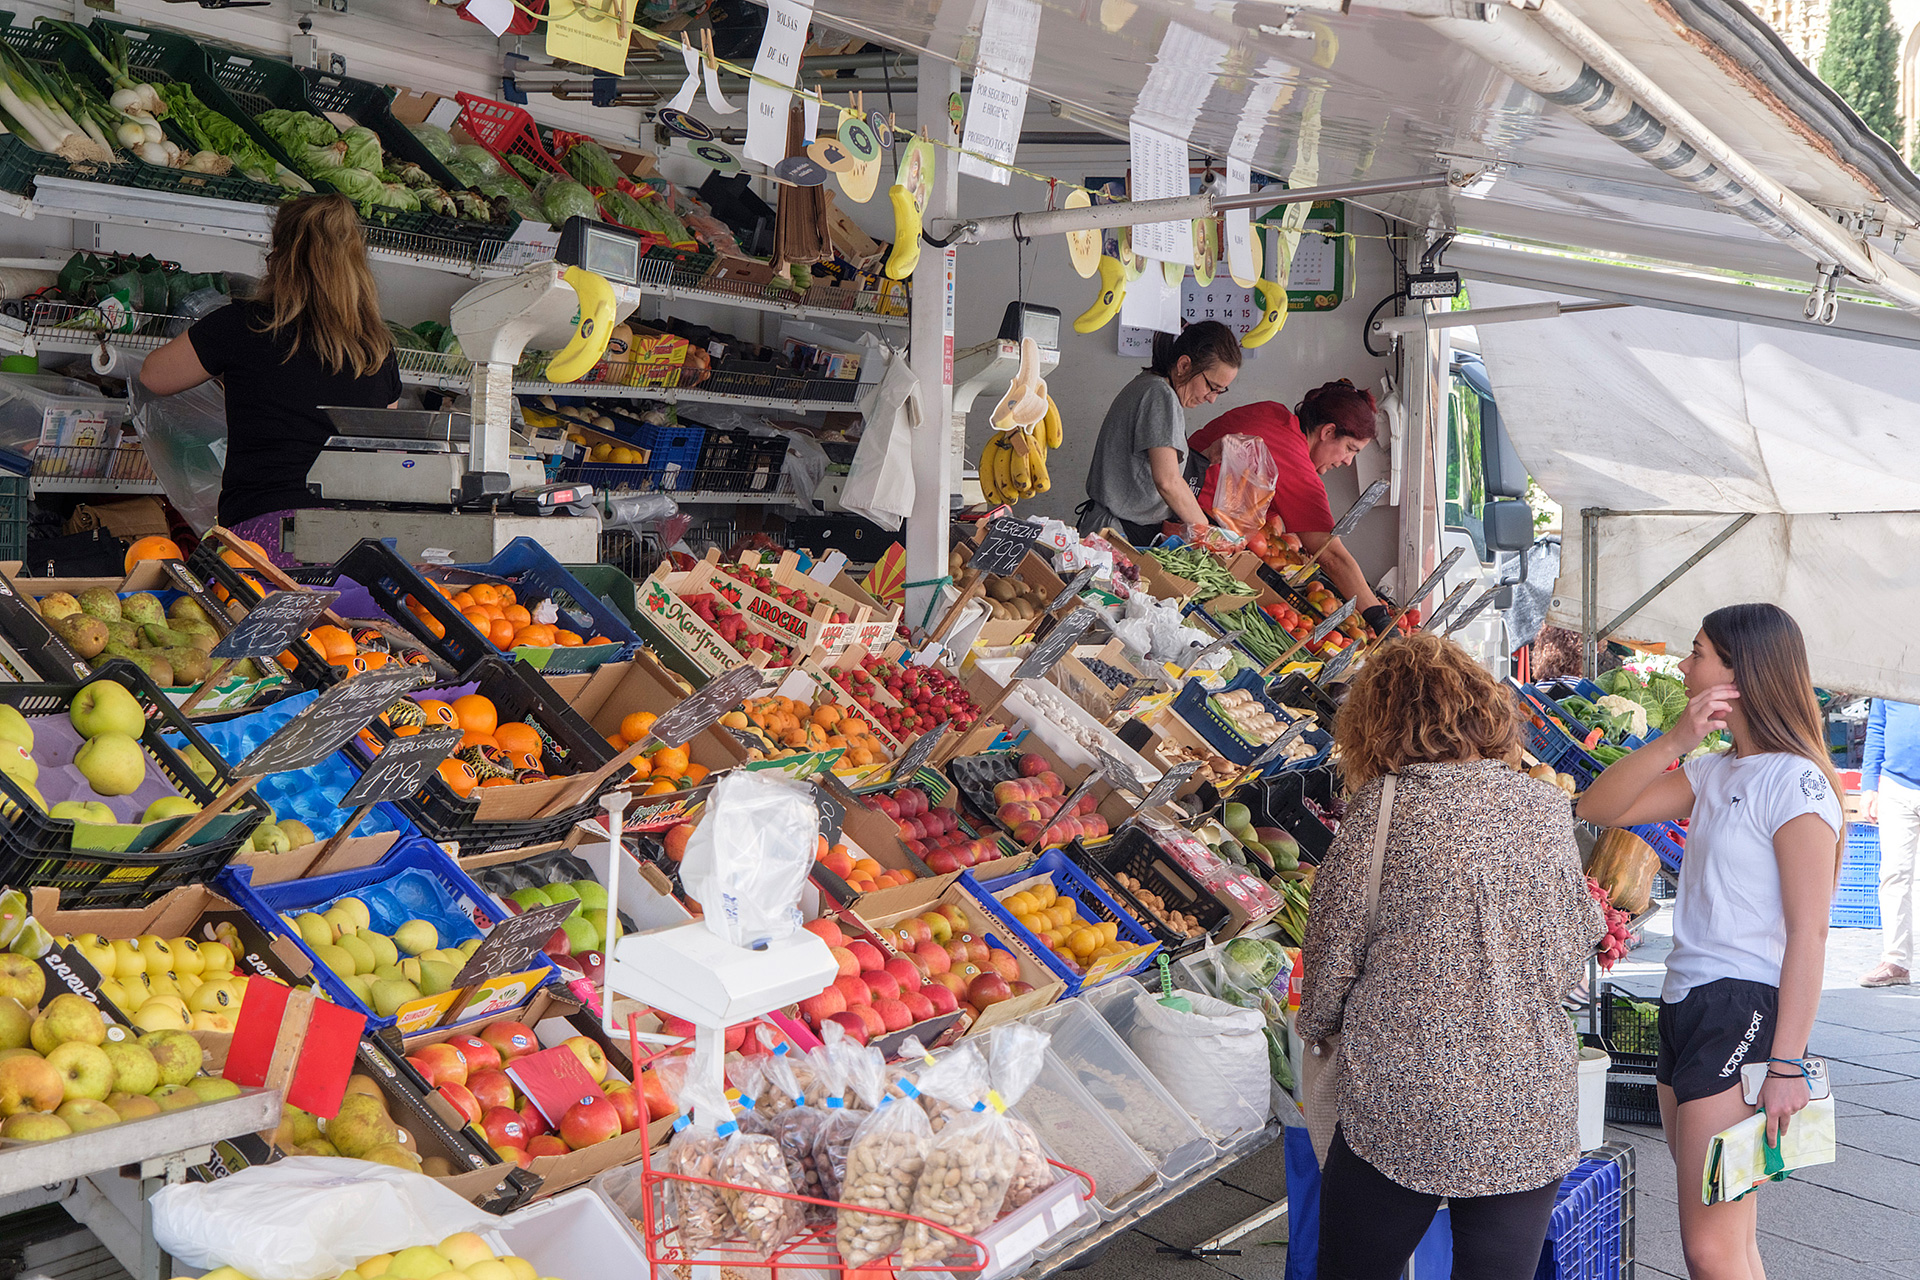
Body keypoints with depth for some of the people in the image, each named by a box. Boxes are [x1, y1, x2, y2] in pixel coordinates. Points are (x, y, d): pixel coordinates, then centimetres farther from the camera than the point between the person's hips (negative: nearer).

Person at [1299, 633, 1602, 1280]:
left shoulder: (1383, 804, -9)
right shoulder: (1548, 805, 3)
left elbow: (1333, 947, -4)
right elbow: (1579, 940, 14)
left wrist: (1314, 1028, 15)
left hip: (1404, 1101, -3)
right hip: (1532, 1110, 4)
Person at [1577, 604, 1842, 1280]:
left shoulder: (1796, 781, -10)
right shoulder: (1714, 774, 14)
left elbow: (1808, 932, -15)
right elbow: (1599, 809, 5)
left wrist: (1787, 1064, -19)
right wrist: (1675, 739, -8)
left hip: (1744, 1009, -8)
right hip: (1685, 1005, 8)